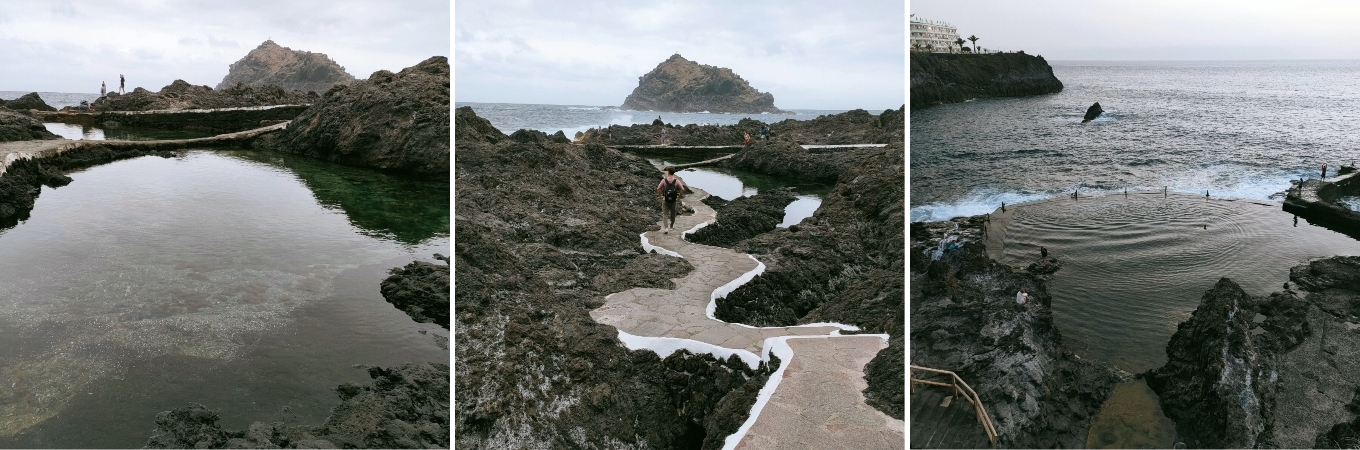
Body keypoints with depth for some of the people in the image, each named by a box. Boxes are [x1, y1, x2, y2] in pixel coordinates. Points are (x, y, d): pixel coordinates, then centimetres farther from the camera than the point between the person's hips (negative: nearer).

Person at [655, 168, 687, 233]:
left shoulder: (664, 180, -8)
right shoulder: (677, 181, -7)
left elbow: (658, 189, -15)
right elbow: (682, 189, -14)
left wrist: (659, 196, -3)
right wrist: (679, 196, -1)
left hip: (665, 200, -1)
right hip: (674, 200, 1)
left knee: (665, 214, 4)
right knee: (673, 214, 23)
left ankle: (666, 228, -10)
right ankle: (672, 225, 43)